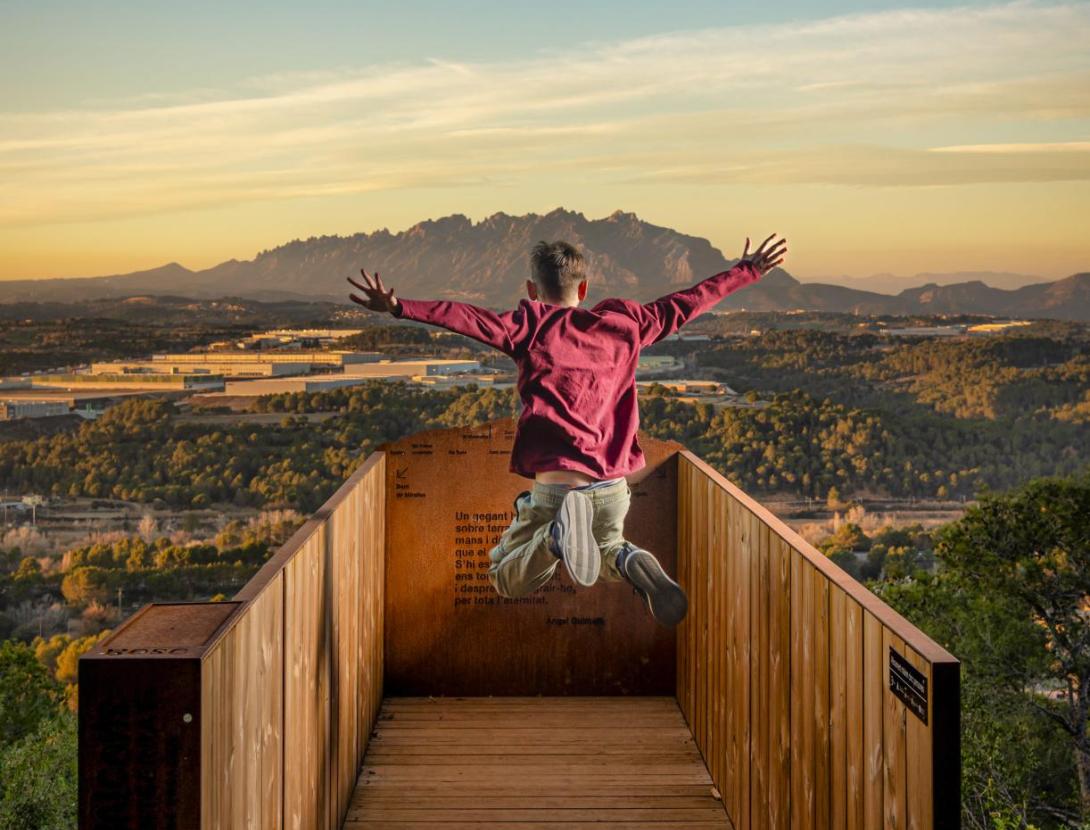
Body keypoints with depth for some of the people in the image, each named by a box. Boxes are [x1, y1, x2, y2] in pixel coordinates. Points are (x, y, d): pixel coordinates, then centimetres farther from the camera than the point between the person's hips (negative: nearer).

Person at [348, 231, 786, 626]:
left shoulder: (531, 327, 1)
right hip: (613, 486, 4)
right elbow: (684, 303, 20)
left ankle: (558, 535, -19)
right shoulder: (622, 323, 10)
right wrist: (746, 271, 33)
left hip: (554, 484, -3)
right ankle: (633, 563, -5)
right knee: (606, 549, 34)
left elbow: (470, 318, -15)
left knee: (507, 580, 14)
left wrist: (400, 307, -22)